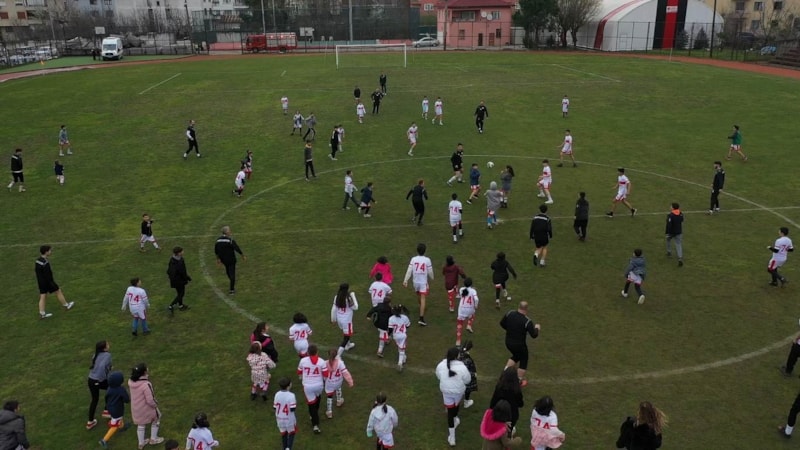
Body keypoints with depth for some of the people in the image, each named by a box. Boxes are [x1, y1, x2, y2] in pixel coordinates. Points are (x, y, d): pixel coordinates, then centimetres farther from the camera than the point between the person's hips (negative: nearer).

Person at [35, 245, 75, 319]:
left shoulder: (38, 260, 3)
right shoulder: (45, 263, -27)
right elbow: (47, 275, -26)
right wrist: (52, 284, -19)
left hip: (40, 282, 8)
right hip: (47, 282, -8)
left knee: (43, 296, 11)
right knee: (58, 291, 10)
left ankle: (42, 313, 13)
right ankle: (66, 306, 25)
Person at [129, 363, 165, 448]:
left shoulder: (131, 381, -13)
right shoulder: (146, 384, -34)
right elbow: (150, 400, -30)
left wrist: (146, 378, -6)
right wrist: (155, 405, -8)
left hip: (136, 408, 6)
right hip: (146, 408, -6)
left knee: (141, 425, 27)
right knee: (156, 420, 24)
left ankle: (141, 443, 44)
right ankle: (153, 439, 40)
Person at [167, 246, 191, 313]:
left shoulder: (172, 259, -5)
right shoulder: (180, 262, -33)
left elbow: (168, 270, 7)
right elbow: (183, 273, -28)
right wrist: (188, 278, -13)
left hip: (173, 279, 9)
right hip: (179, 280, -9)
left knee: (179, 293, 25)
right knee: (181, 294, 9)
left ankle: (180, 305, 42)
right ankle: (171, 306, 8)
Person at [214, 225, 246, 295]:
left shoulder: (218, 240, -4)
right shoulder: (230, 240, -21)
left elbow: (216, 251, 5)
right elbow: (237, 248, -21)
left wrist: (218, 258, 18)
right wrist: (243, 256, -10)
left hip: (223, 259, 5)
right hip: (231, 259, -5)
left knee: (228, 270, 26)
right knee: (232, 273, 5)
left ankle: (232, 283, 46)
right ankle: (232, 289, 7)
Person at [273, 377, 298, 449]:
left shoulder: (277, 394, -9)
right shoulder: (291, 395, -24)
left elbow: (275, 407, -1)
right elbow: (292, 409, -24)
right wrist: (295, 404, -5)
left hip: (279, 418, 4)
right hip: (289, 419, -4)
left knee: (283, 433, 21)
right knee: (291, 433, 17)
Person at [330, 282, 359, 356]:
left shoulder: (336, 297, -6)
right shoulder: (348, 298, -24)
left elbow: (333, 309, 0)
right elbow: (355, 307, -11)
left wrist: (333, 319, 13)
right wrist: (353, 296, -6)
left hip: (339, 320, 7)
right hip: (347, 320, -7)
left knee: (345, 333, 32)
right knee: (346, 337, 2)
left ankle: (348, 345, 57)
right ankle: (338, 355, -5)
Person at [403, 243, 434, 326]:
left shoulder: (413, 259, -7)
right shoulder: (427, 260, -12)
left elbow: (409, 270, -9)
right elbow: (430, 272, -4)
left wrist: (405, 281, -8)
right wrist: (431, 278, 16)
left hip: (416, 281, 3)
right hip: (423, 282, -3)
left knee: (418, 296, 27)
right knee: (423, 299, -6)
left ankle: (422, 308, 53)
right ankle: (421, 318, -14)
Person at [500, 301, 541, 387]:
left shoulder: (509, 314, -10)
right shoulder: (527, 321, -24)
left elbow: (502, 323, 5)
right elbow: (534, 335, -16)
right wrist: (537, 328, 3)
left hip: (508, 342, 5)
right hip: (519, 345, -5)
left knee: (516, 356, 32)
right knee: (523, 361, 19)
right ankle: (520, 381, 29)